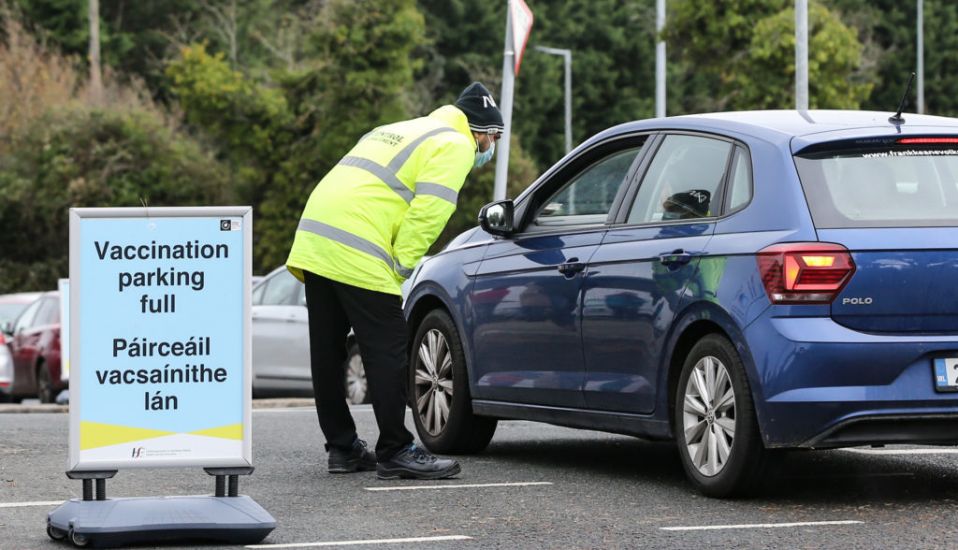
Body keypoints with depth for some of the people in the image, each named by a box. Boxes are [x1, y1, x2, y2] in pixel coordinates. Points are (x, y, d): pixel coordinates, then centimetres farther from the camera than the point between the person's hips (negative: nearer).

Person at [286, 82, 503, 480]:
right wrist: (401, 265, -7)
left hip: (313, 237, 9)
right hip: (358, 256, -9)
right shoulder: (454, 145, 2)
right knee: (387, 353, -5)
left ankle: (342, 448, 21)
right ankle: (395, 453, -5)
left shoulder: (397, 132, 30)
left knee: (328, 352, 13)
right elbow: (429, 210, -11)